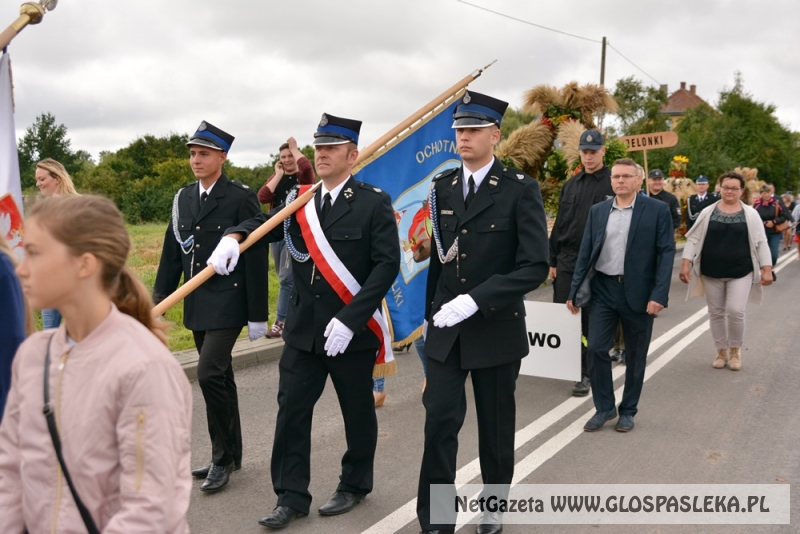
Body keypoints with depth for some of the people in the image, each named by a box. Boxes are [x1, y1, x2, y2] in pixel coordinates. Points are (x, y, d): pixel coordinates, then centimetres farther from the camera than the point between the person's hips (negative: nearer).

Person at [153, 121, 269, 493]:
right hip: (196, 305, 7)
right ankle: (229, 455, 27)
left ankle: (222, 457, 4)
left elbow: (256, 258, -10)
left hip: (227, 303, -7)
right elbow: (171, 255, 12)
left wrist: (257, 315, -12)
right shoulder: (183, 198, 10)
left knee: (209, 374, -14)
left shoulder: (242, 198, -9)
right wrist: (157, 303, 9)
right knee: (219, 378, 14)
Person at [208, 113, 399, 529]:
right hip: (304, 329, 4)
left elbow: (387, 264, -14)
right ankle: (291, 496, 20)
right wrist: (233, 236, -23)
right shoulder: (300, 200, 8)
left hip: (354, 331, -4)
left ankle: (354, 486, 33)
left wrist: (349, 319, -20)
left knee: (357, 412, 12)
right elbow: (263, 224, 1)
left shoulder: (374, 203, -7)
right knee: (291, 410, 5)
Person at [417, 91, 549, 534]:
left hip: (496, 328, -3)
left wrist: (475, 299, -24)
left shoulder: (521, 189, -9)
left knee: (495, 425, 12)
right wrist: (432, 311, 14)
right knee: (439, 419, -2)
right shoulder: (442, 186, 5)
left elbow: (535, 266, -17)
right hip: (445, 327, 3)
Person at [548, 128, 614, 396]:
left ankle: (586, 373, 13)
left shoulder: (614, 184, -3)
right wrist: (553, 260, 10)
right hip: (567, 261, 4)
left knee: (591, 321, 3)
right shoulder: (570, 184, 12)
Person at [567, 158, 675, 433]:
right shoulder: (597, 211, 7)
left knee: (635, 356, 9)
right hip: (603, 289, 2)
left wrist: (659, 294, -16)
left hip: (638, 292, -2)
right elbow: (586, 253, 7)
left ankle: (628, 410, 26)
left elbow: (666, 253, -7)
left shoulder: (658, 210, -3)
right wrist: (575, 291, 3)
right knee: (596, 349, -2)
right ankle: (604, 407, 16)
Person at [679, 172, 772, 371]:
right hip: (711, 272, 2)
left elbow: (761, 243, 2)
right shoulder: (708, 213, 1)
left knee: (735, 311, -9)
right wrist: (685, 264, -6)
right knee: (716, 312, 8)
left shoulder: (750, 214, 1)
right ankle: (721, 351, 23)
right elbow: (693, 239, 2)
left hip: (741, 272, -1)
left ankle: (735, 350, 15)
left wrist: (767, 270, -3)